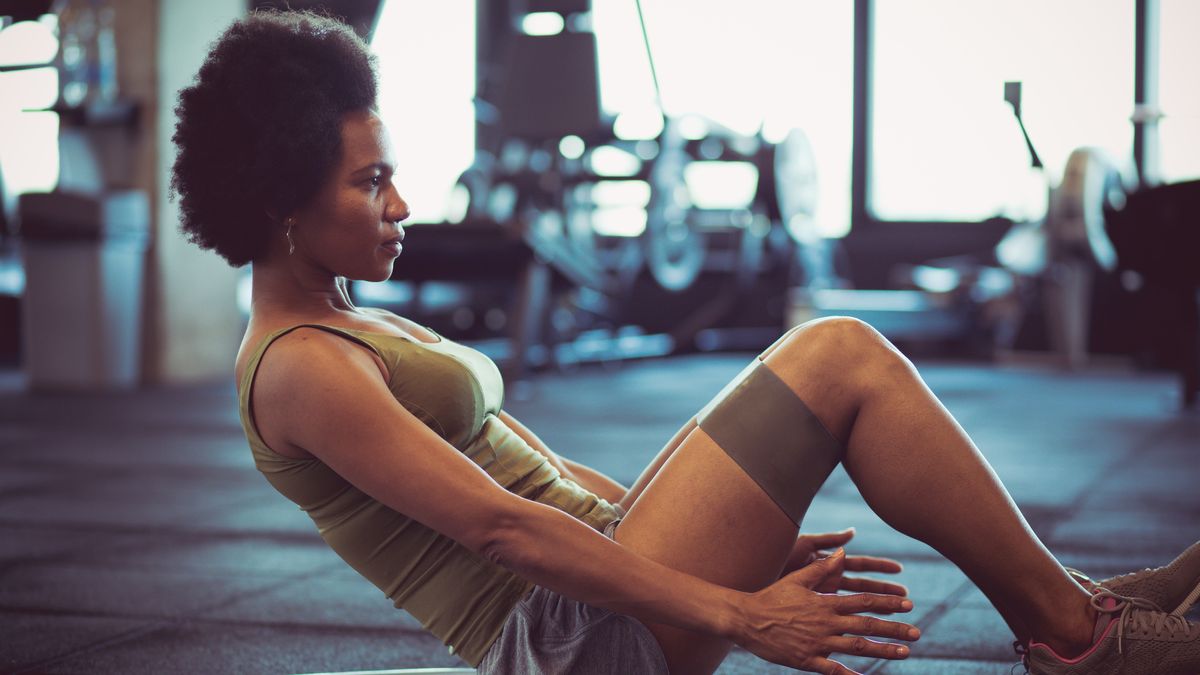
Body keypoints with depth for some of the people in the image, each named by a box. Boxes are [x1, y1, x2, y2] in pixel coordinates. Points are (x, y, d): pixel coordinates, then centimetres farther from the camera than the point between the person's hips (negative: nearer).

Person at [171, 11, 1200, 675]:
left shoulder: (360, 333, 19)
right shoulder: (301, 369, -12)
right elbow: (497, 525, -21)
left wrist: (741, 536, 15)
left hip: (592, 585, 10)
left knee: (837, 360, 8)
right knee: (838, 356, -15)